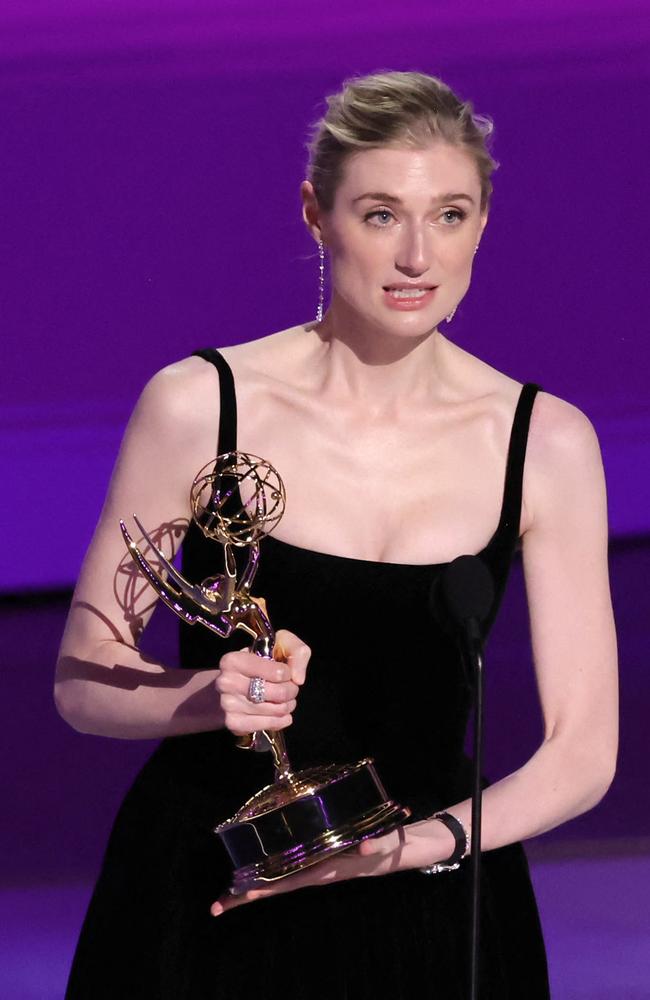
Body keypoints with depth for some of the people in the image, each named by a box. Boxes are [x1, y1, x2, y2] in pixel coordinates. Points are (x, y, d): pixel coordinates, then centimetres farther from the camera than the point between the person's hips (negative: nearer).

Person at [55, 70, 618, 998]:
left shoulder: (546, 443, -5)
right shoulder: (197, 406, -9)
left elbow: (582, 751, -4)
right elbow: (85, 684, -3)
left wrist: (414, 845, -20)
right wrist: (216, 698, -22)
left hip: (431, 912, 1)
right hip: (201, 913, -1)